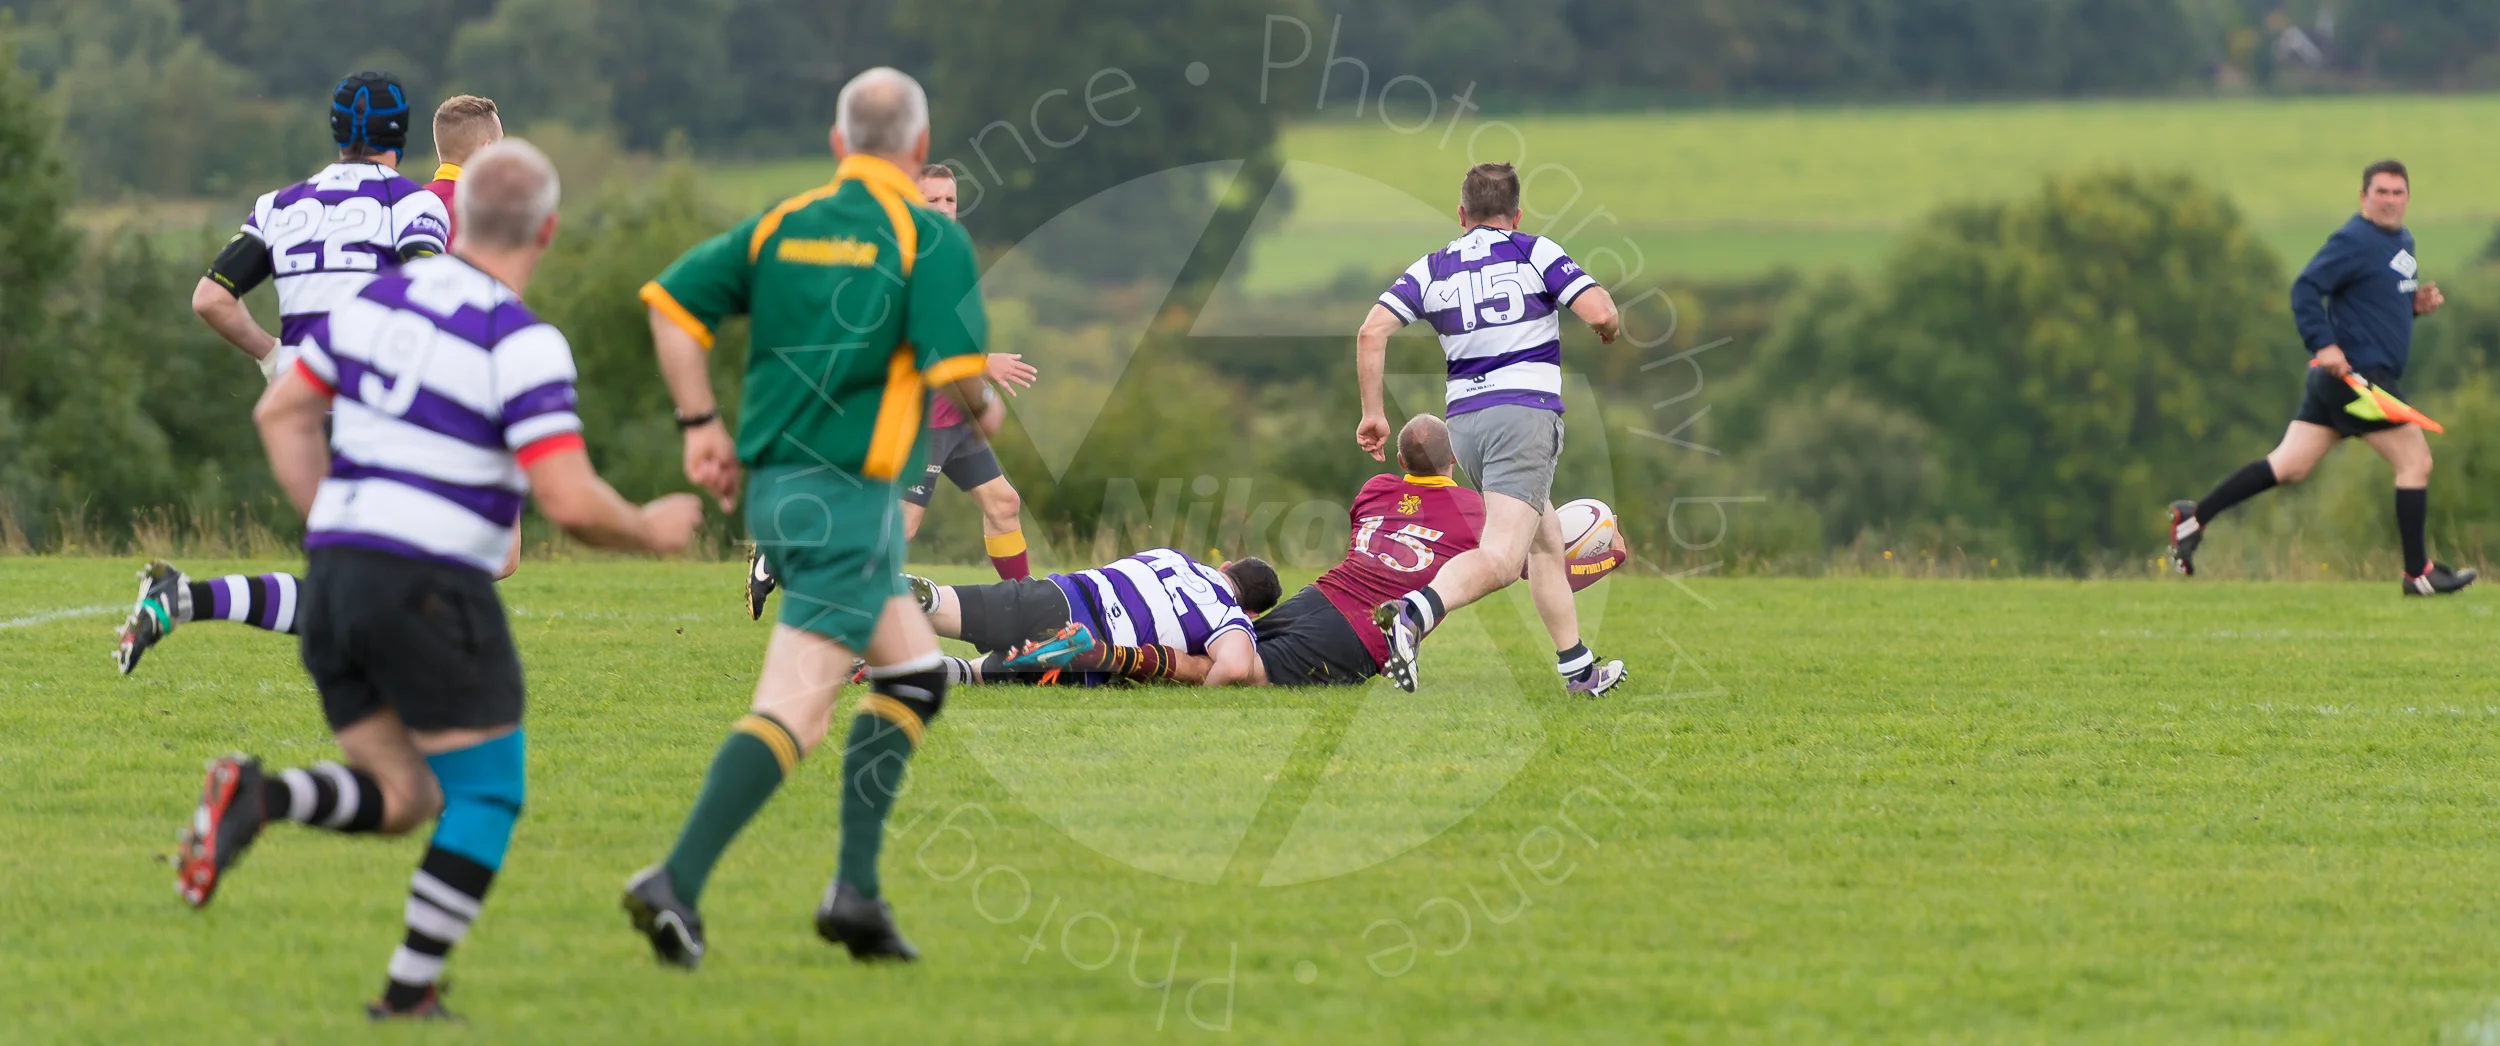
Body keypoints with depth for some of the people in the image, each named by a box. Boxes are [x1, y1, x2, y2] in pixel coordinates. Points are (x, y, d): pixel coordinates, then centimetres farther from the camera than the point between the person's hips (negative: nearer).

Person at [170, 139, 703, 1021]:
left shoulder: (375, 298, 9)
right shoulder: (522, 345, -13)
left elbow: (281, 412, 17)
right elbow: (572, 503, -18)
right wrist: (651, 530, 2)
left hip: (335, 577, 7)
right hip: (433, 592, -7)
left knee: (401, 801, 15)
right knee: (488, 798, 9)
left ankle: (256, 799, -12)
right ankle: (409, 993, 1)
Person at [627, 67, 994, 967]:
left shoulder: (782, 225, 10)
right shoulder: (931, 238, -7)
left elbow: (671, 299, 5)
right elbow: (955, 370, -15)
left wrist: (700, 422, 8)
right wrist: (981, 405, 8)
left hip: (772, 488, 8)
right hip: (847, 496, -8)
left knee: (915, 673, 20)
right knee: (795, 709, -11)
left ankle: (856, 890, 12)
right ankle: (677, 884, -24)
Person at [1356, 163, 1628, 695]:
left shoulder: (1433, 268, 12)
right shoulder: (1534, 253, 2)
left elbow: (1372, 332, 1)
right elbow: (1599, 312, -8)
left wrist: (1372, 412, 8)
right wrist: (1611, 329, 16)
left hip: (1465, 421, 6)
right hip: (1526, 411, -6)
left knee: (1546, 544, 22)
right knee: (1499, 559, -18)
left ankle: (1578, 669, 26)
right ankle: (1414, 614, -44)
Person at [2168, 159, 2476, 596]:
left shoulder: (2402, 240, 18)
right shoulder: (2354, 241, -13)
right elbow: (2305, 289, -19)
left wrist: (2416, 304, 9)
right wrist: (2324, 344, -27)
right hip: (2357, 374, -10)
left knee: (2288, 466, 8)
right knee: (2416, 462, -4)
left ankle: (2194, 517, 9)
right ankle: (2418, 573, 4)